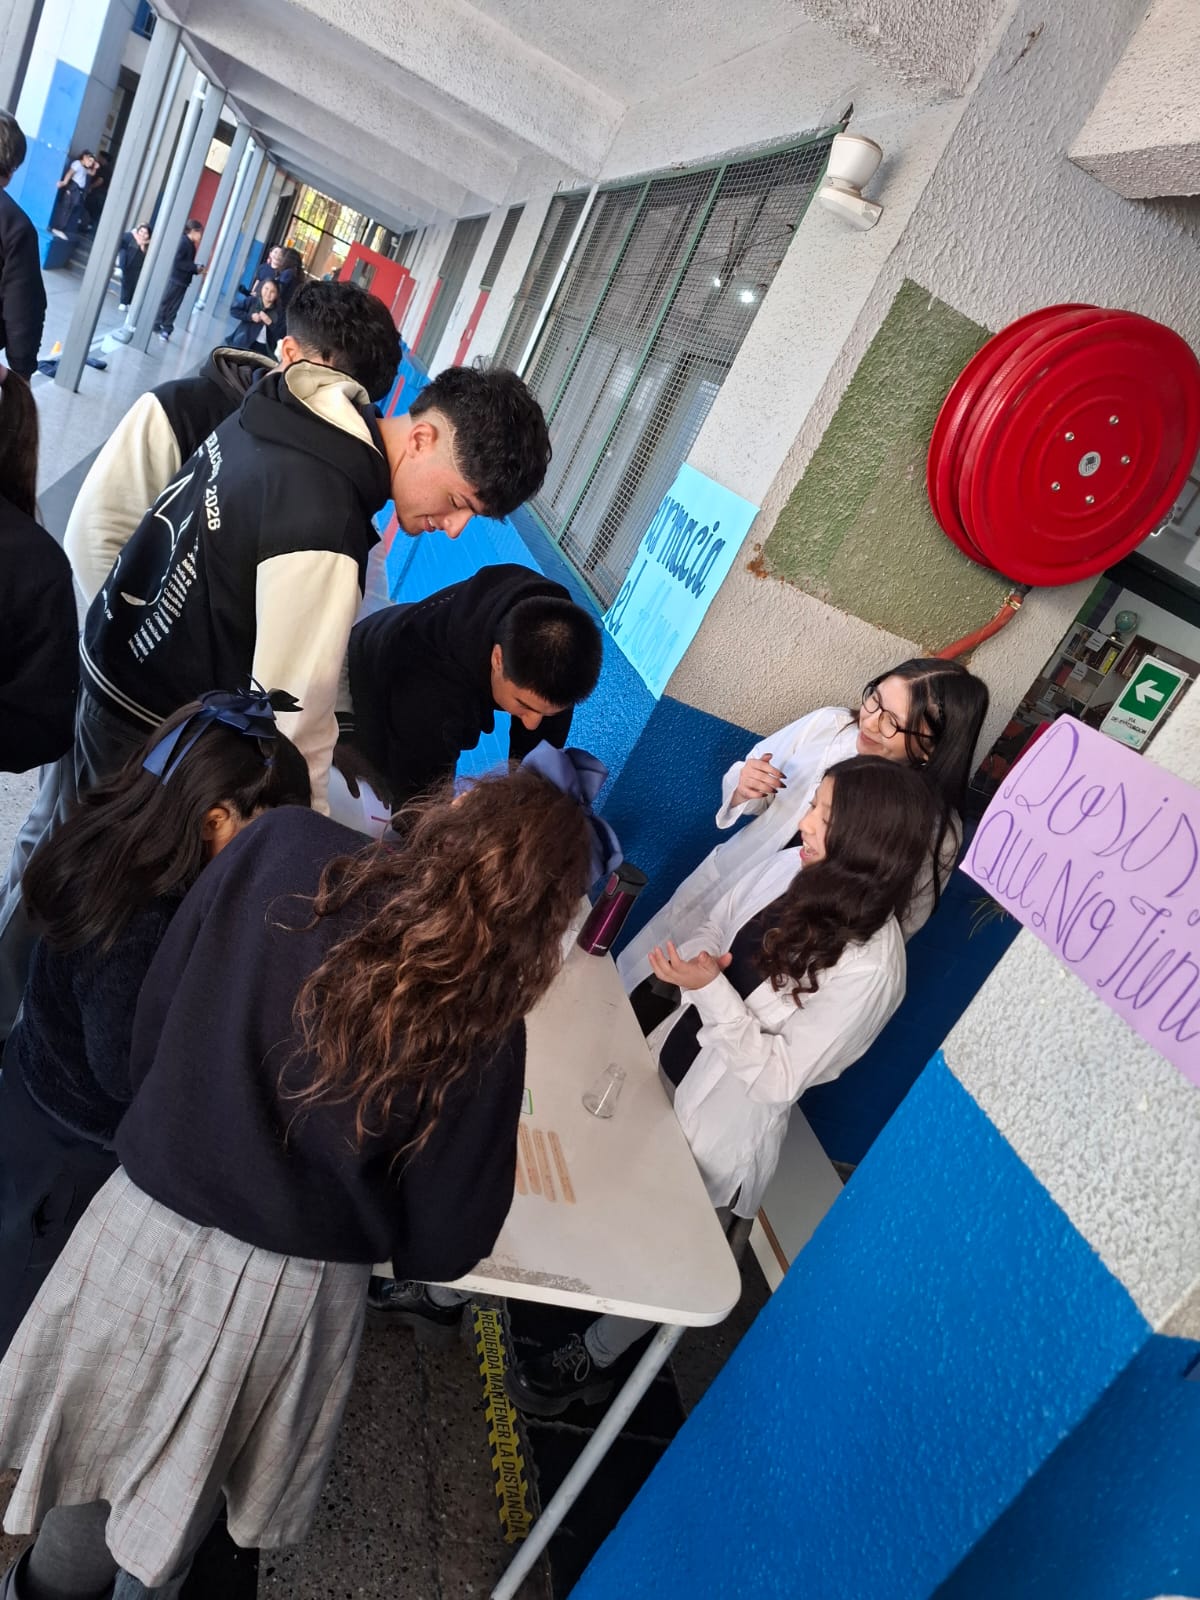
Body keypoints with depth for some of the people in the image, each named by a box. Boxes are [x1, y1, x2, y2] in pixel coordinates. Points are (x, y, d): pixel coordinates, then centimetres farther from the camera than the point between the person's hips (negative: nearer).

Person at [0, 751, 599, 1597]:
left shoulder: (280, 848, -16)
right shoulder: (484, 1033, -20)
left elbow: (155, 1013, -4)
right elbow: (446, 1247, -9)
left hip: (143, 1222, 2)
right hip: (285, 1291, -1)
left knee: (93, 1460, 31)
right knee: (172, 1507, 30)